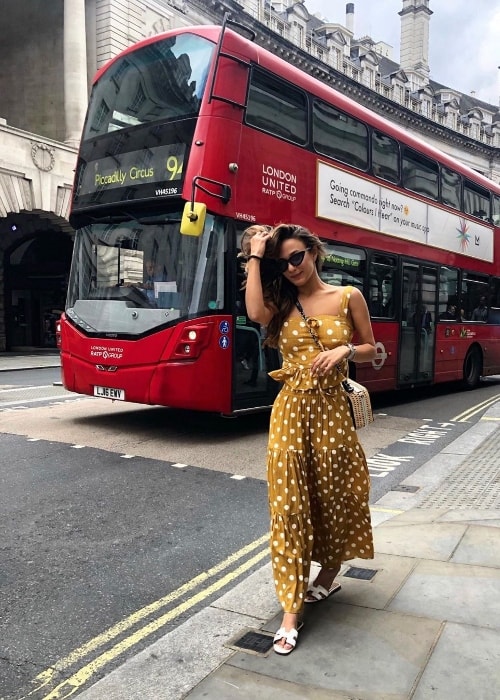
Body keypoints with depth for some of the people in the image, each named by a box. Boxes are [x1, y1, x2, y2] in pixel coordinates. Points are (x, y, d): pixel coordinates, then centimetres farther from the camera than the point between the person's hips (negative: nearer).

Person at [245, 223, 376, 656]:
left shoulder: (348, 297, 2)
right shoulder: (281, 301, 7)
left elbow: (370, 350, 9)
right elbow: (255, 313, -17)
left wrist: (344, 350, -13)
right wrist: (255, 256, -8)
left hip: (331, 408, -1)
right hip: (291, 409, 1)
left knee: (335, 495, 12)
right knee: (289, 505, 0)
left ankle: (329, 574, 40)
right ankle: (291, 611, 8)